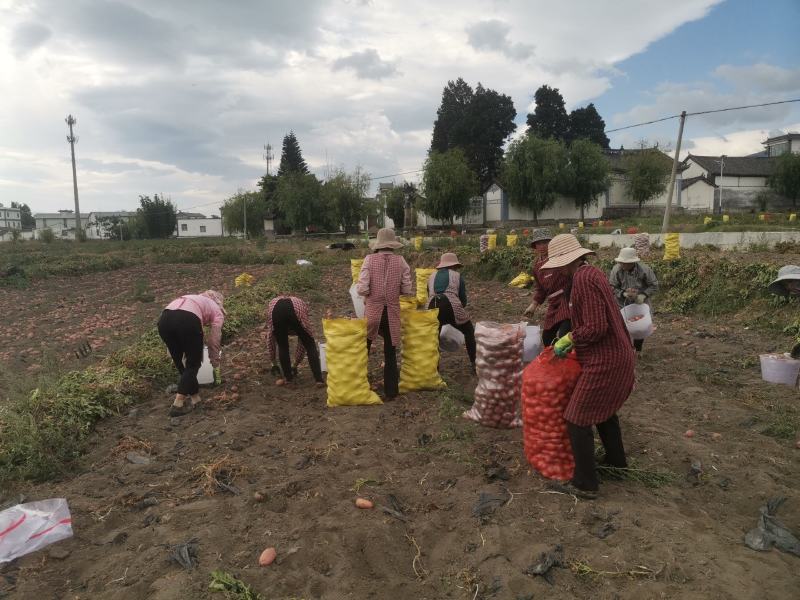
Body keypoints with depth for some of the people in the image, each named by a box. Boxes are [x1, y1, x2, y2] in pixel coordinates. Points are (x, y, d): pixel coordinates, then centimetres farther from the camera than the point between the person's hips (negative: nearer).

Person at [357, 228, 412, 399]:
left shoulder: (370, 259, -9)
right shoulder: (400, 261, -4)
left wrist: (371, 292, 7)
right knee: (390, 353, 14)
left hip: (372, 311, -1)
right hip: (392, 312, 1)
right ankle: (391, 391, 19)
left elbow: (362, 289, -15)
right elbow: (407, 290, -4)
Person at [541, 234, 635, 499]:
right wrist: (571, 340, 16)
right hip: (617, 354, 11)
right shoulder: (592, 273, 9)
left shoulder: (583, 279, -22)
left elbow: (596, 328, -25)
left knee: (577, 419, 0)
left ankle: (585, 483, 12)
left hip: (604, 361, -10)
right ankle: (616, 459, 48)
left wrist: (568, 339, -11)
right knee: (603, 407, 30)